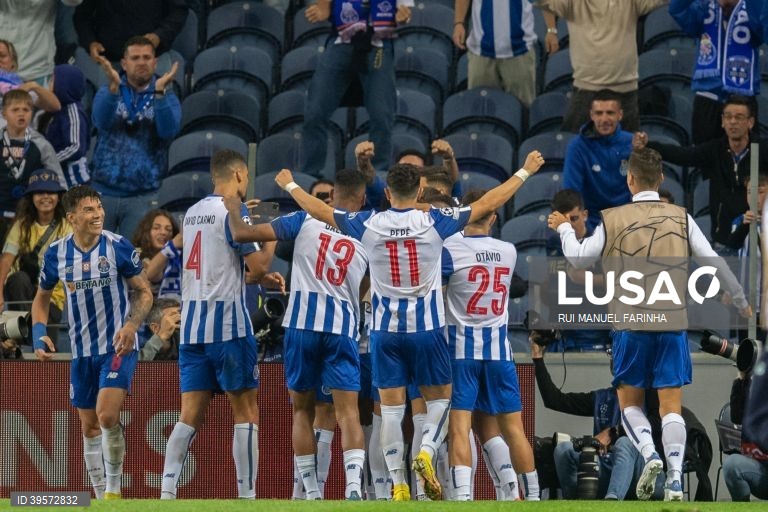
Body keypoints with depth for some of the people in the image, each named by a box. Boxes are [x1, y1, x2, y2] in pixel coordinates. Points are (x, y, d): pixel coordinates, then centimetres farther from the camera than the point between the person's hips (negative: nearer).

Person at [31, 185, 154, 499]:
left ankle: (113, 488, -5)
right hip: (82, 351, 4)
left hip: (119, 346, -4)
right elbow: (42, 297, 15)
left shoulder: (118, 247, -10)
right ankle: (101, 497, 21)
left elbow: (144, 292, -2)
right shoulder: (56, 254, -1)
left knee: (107, 416, -21)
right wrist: (39, 332, -2)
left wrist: (131, 326, -19)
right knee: (89, 427, 9)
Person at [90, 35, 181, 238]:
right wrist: (113, 87, -29)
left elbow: (168, 131, -15)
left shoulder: (166, 98, 5)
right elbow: (101, 122, -13)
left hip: (143, 196, -1)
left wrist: (160, 92, -27)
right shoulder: (107, 92, 8)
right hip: (104, 190, 1)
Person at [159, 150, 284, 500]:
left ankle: (167, 490, -10)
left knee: (191, 414, 3)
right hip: (228, 324, -7)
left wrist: (264, 278, 23)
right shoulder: (233, 211, -8)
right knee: (245, 411, 1)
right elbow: (257, 264, -11)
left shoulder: (192, 213, 16)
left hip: (191, 324, 7)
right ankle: (247, 495, -2)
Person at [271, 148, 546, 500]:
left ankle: (398, 485, 1)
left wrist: (289, 186, 25)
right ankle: (426, 452, -14)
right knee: (439, 399, 12)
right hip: (427, 327, -1)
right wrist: (525, 172, 10)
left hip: (385, 330, 1)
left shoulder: (369, 225, -4)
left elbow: (320, 211, 8)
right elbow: (487, 204, -1)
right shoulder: (434, 222, -7)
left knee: (391, 408, 4)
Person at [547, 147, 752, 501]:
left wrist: (564, 228, 27)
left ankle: (649, 454, -14)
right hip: (673, 324, 1)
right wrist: (741, 302, 15)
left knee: (629, 402, 12)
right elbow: (714, 262, 3)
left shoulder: (614, 220, -1)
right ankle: (675, 479, -10)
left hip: (631, 324, -1)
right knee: (671, 406, 2)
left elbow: (578, 258, 8)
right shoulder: (681, 219, 3)